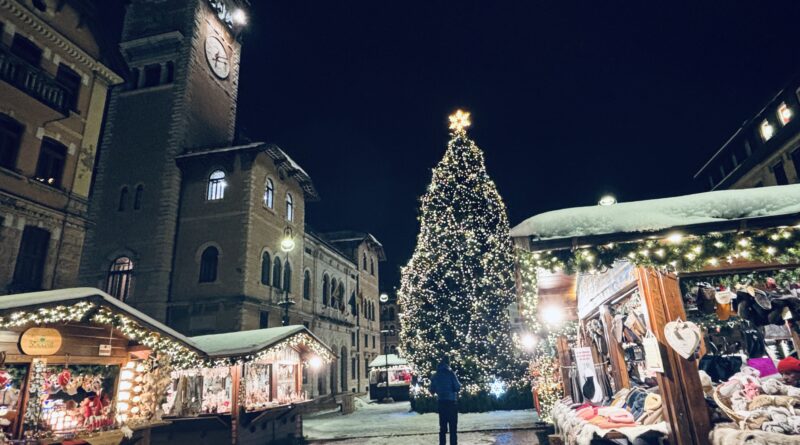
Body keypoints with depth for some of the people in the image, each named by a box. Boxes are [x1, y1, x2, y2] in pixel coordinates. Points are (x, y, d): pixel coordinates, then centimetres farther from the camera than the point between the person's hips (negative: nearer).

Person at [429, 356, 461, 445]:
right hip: (451, 402, -4)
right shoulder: (450, 373, -9)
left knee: (442, 427, 13)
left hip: (441, 403, 4)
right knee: (453, 427, 2)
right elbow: (457, 387, -11)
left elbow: (432, 391, 9)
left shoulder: (435, 375, 5)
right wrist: (460, 385, 10)